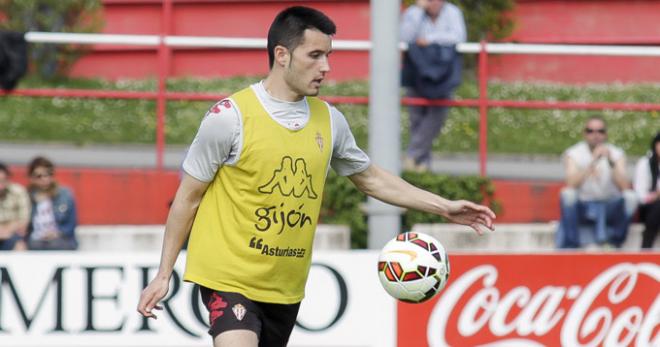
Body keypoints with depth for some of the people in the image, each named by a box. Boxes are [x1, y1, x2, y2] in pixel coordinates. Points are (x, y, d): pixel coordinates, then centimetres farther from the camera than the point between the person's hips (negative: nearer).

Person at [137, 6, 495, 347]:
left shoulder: (328, 120, 5)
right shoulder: (231, 116, -11)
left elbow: (371, 179, 21)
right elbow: (188, 197, -3)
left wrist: (444, 207, 15)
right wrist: (163, 275, -3)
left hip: (286, 286, 6)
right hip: (228, 275, -6)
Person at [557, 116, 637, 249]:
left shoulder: (616, 153, -2)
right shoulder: (573, 153, -5)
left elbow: (623, 187, -17)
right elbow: (572, 184, -24)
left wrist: (611, 162, -30)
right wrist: (593, 162, -32)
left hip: (610, 209, 1)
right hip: (583, 209, -1)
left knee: (630, 196, -27)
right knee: (567, 193, -30)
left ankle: (613, 242, -11)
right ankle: (570, 246, -22)